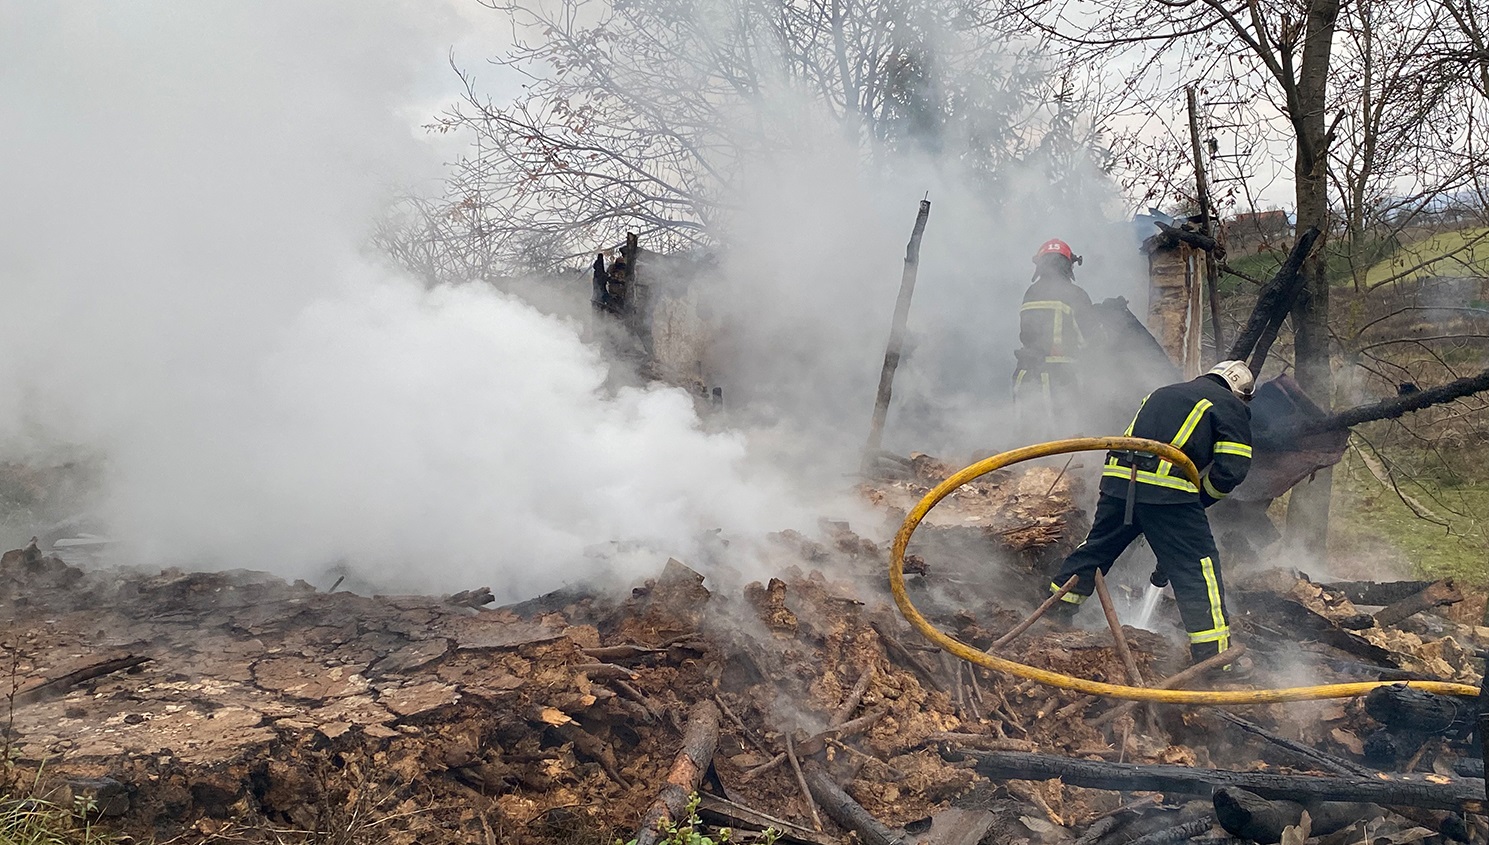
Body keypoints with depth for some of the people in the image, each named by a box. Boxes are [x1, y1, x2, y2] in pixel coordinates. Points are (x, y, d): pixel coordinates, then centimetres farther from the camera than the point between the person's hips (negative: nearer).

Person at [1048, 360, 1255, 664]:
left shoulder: (1162, 393, 30)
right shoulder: (1231, 407, 12)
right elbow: (1232, 469, 0)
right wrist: (1200, 498, 15)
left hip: (1118, 478, 6)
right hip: (1167, 489, -6)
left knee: (1096, 546, 24)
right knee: (1199, 566, 2)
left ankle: (1057, 611, 35)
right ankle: (1213, 654, -2)